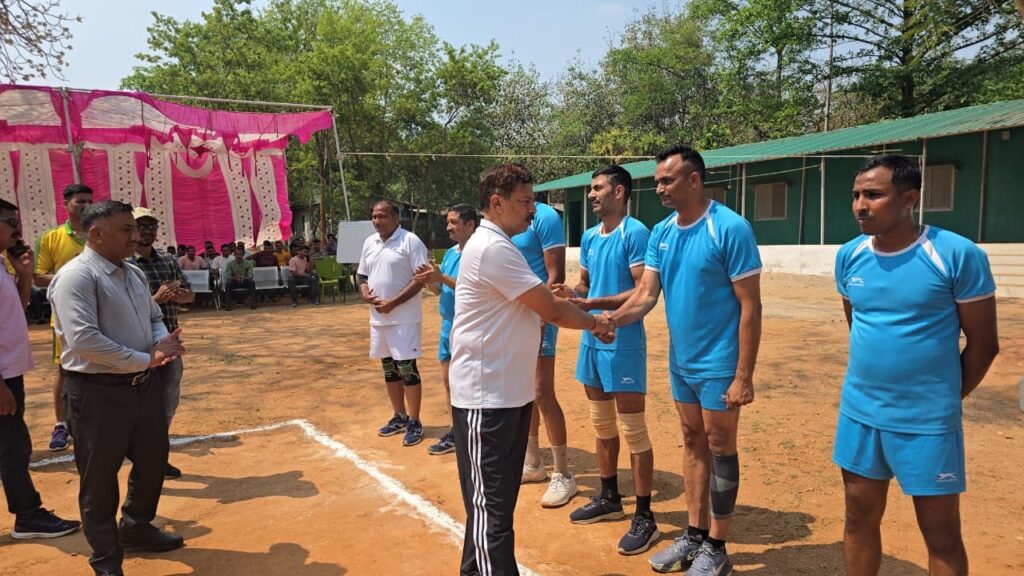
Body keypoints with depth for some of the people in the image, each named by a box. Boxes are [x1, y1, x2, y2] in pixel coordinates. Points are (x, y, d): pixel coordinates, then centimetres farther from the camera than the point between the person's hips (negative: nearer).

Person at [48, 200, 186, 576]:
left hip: (145, 385, 8)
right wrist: (146, 359, -21)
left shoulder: (134, 273, 10)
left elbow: (154, 318, 19)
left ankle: (137, 529, 44)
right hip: (98, 392, -8)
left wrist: (163, 344, -5)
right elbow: (83, 340, -26)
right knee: (100, 478, 7)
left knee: (153, 461, 20)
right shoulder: (76, 277, -16)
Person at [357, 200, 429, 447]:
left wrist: (393, 302, -19)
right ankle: (400, 417, 26)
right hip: (377, 318, 7)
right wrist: (364, 293, -3)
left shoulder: (410, 241, -10)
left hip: (404, 318, -7)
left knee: (407, 368, -5)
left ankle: (414, 422, 5)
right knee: (389, 368, 14)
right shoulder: (369, 242, 12)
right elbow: (362, 275, 20)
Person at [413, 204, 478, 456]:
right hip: (447, 325, 9)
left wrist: (441, 277, -27)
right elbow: (438, 289, 15)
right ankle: (457, 432, 29)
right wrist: (428, 279, -6)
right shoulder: (450, 252, 13)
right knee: (448, 379, 16)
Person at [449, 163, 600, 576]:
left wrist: (557, 299, -1)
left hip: (510, 392, 10)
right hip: (485, 397, -10)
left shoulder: (498, 246, 15)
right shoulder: (492, 248, -18)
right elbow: (551, 311, -15)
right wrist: (594, 323, 1)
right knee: (490, 503, -1)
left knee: (499, 499, 21)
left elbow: (539, 308, 17)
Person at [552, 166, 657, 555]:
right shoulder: (589, 237, 12)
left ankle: (644, 517, 11)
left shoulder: (635, 233, -12)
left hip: (624, 345, -8)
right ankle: (609, 499, 33)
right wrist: (570, 293, -5)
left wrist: (593, 303, -24)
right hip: (592, 341, 8)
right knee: (602, 426, 17)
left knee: (633, 432, -1)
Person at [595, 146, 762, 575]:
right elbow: (646, 294, 1)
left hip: (719, 364, -7)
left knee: (720, 449, 6)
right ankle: (694, 535, 31)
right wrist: (612, 319, -20)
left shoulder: (731, 229, -16)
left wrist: (743, 376, -18)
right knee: (693, 444, 16)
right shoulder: (661, 233, 4)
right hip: (680, 362, 7)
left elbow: (750, 306, -16)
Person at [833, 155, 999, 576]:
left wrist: (943, 398, 1)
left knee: (941, 535, 10)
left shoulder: (957, 255, -13)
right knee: (860, 518, 16)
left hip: (927, 422, -4)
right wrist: (876, 380, 16)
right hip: (859, 413, 4)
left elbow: (982, 343, -6)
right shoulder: (849, 256, 0)